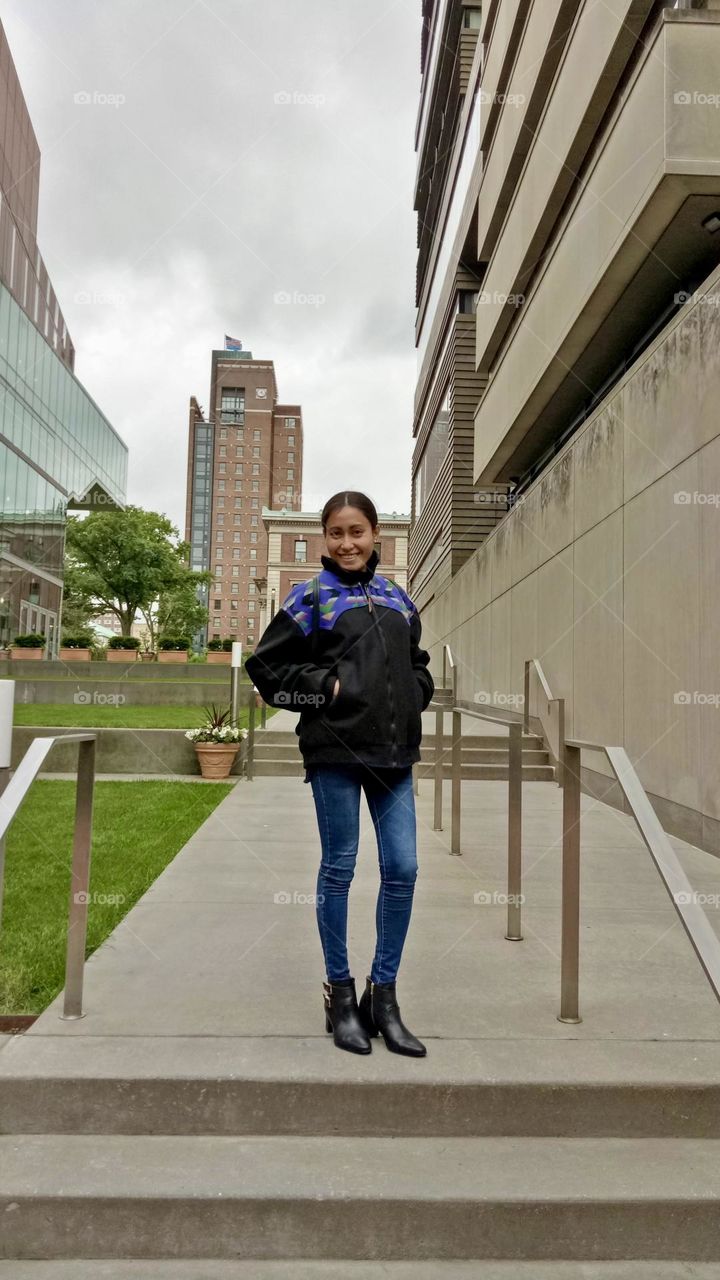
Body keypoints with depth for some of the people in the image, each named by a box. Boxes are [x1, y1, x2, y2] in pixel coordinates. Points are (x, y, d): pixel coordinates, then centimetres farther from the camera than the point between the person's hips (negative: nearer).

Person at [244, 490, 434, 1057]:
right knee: (339, 868, 6)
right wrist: (323, 688, -9)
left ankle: (384, 995, 21)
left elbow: (418, 662, 25)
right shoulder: (311, 598, 1)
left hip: (394, 751, 5)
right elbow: (266, 665, 1)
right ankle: (341, 994, 23)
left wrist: (413, 697, 6)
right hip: (335, 749, -4)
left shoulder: (398, 599, 14)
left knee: (403, 869, 4)